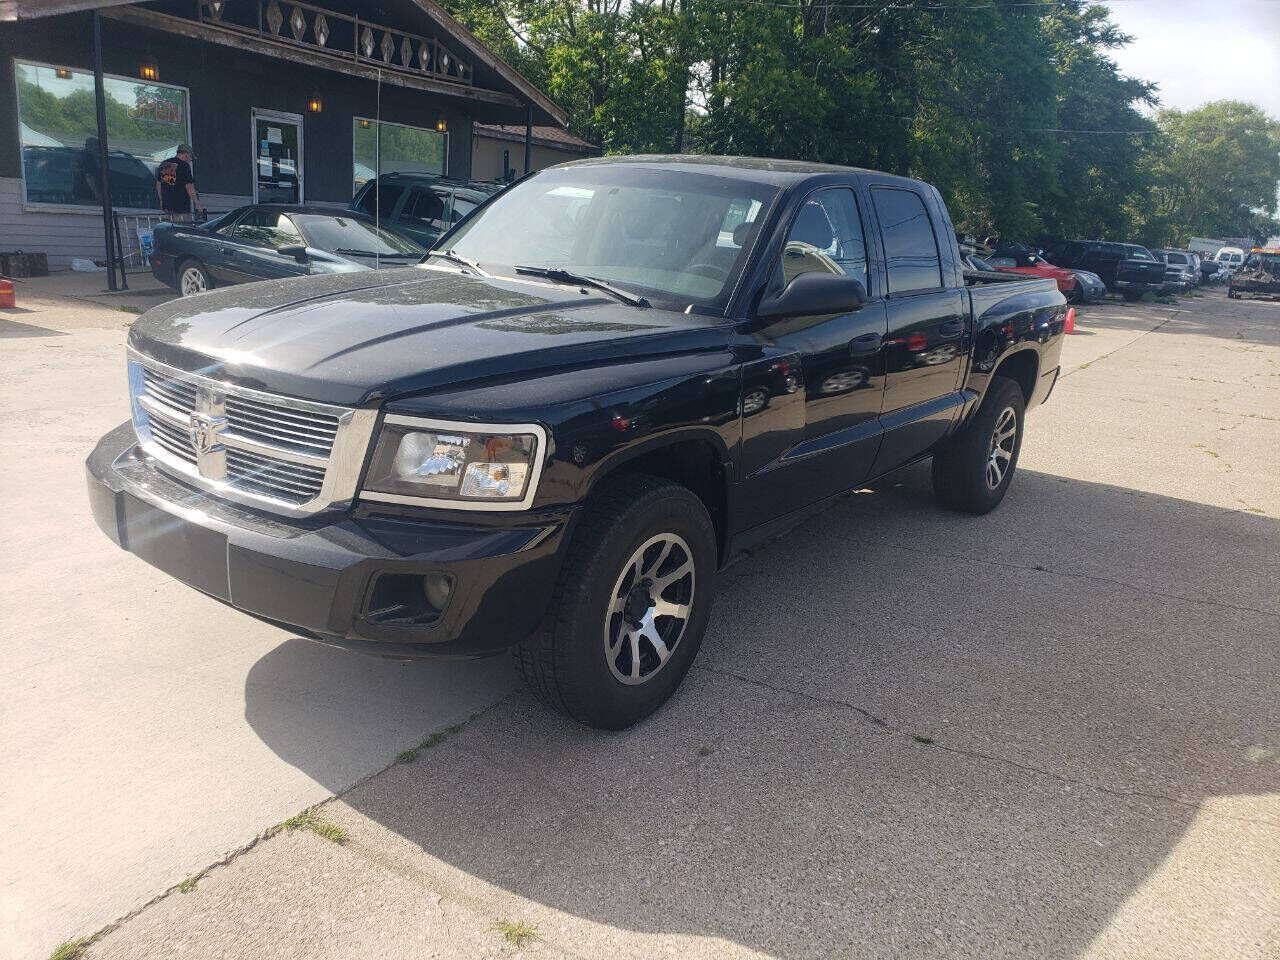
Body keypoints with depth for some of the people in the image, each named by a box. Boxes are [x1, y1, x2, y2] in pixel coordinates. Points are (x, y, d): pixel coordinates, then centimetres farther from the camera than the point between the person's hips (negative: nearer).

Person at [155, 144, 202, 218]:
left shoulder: (163, 164, 13)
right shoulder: (184, 166, -11)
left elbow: (158, 184, 19)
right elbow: (189, 187, -16)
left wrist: (161, 200, 28)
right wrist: (197, 204, -13)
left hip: (166, 204, 7)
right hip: (181, 206, -7)